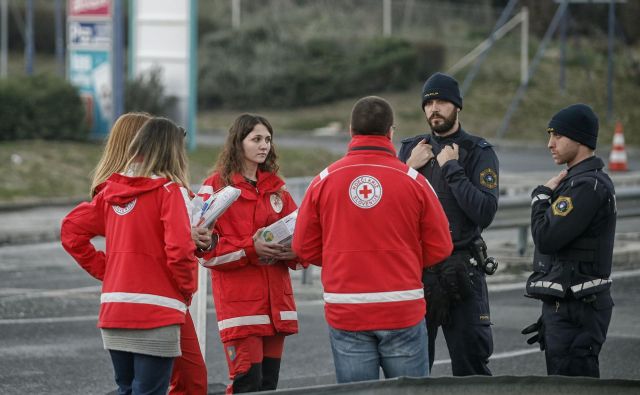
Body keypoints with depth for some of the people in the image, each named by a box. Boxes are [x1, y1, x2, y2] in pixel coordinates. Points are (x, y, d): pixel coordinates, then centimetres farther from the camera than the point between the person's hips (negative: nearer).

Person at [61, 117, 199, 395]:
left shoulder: (112, 190, 9)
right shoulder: (168, 191, -9)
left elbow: (71, 230, 12)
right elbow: (179, 249, -18)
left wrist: (104, 270, 13)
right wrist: (187, 289, -2)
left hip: (113, 311, 6)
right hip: (155, 317, -6)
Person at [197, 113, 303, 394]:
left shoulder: (276, 188, 17)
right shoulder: (216, 187, -1)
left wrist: (292, 250, -7)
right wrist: (251, 248, -19)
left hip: (276, 301, 6)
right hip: (239, 303, -6)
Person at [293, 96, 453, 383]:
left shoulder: (324, 181, 0)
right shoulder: (413, 180, -3)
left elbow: (304, 248, 3)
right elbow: (439, 248, 0)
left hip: (345, 314, 1)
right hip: (403, 313, -1)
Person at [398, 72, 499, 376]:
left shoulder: (478, 152, -1)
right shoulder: (410, 149, 11)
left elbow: (485, 213, -14)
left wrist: (451, 168, -13)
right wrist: (409, 168, -5)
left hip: (461, 270, -3)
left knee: (471, 366, -1)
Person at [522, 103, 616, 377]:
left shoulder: (587, 186, -17)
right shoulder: (583, 180, 16)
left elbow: (546, 238, -23)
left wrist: (542, 195, -7)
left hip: (575, 310, -11)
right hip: (565, 304, 11)